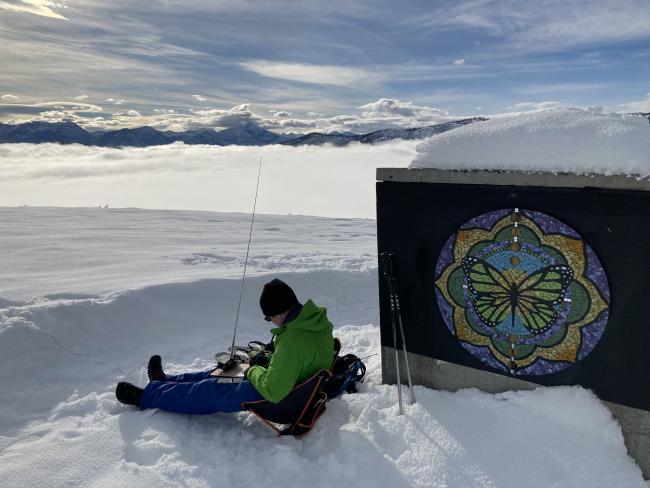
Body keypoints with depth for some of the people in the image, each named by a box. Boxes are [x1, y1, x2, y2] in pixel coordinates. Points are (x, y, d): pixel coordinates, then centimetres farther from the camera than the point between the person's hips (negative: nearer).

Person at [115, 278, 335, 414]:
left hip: (281, 402, -9)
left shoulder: (293, 339, -36)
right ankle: (165, 380, 40)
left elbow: (274, 391, -34)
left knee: (211, 391, 4)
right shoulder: (318, 319, -6)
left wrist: (254, 372, -15)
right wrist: (268, 361, 4)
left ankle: (146, 396, 23)